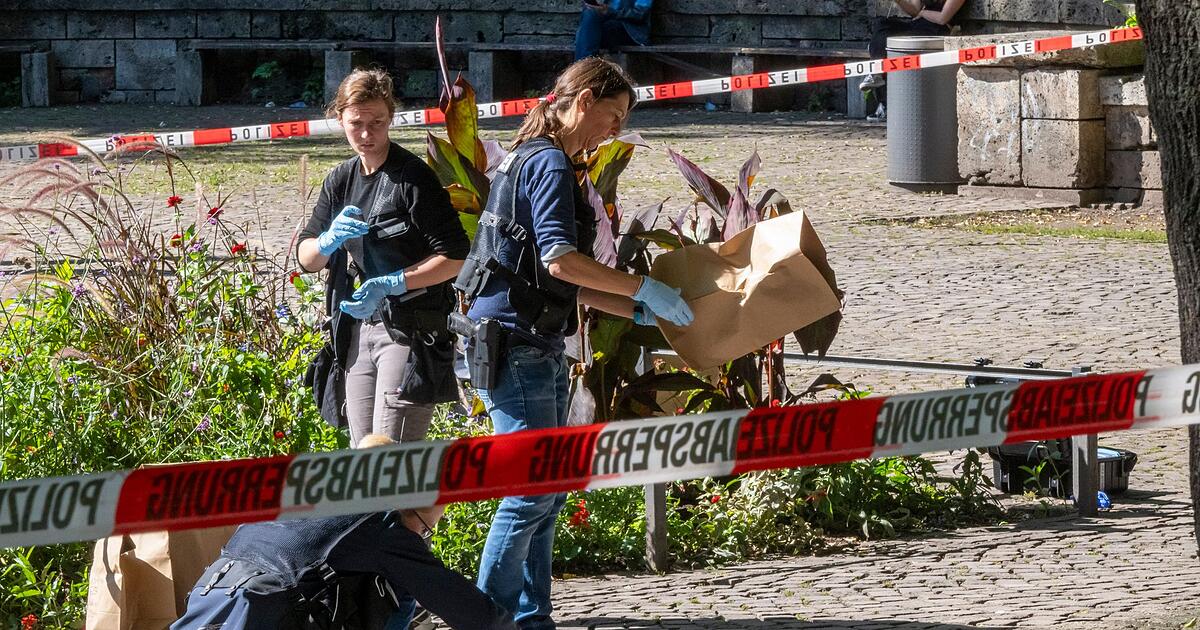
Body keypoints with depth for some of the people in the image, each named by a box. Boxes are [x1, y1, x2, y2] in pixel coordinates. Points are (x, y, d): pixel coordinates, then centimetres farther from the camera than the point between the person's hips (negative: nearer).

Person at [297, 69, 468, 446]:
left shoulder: (413, 177, -10)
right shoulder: (341, 180, 12)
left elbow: (456, 256, -15)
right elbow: (305, 257, 11)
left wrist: (391, 284, -25)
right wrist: (330, 240, -12)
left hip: (411, 330, -8)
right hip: (360, 330, 8)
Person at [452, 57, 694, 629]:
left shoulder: (538, 162, 20)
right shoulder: (549, 163, -12)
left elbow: (566, 286, 21)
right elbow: (559, 260, -24)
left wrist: (637, 312, 16)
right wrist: (644, 290, -18)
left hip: (539, 349, 10)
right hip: (512, 344, -10)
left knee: (550, 488, 12)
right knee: (532, 487, -9)